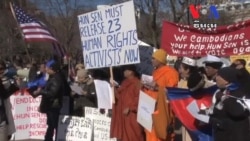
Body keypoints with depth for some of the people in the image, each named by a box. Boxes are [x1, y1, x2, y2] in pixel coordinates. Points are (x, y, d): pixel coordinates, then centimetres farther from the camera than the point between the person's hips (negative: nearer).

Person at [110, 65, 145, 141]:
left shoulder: (137, 82, -10)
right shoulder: (125, 83, 16)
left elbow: (139, 98, -17)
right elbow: (120, 96, 15)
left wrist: (130, 108, -19)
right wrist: (114, 88, 1)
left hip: (132, 114, -8)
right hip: (123, 113, 8)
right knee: (126, 134, 9)